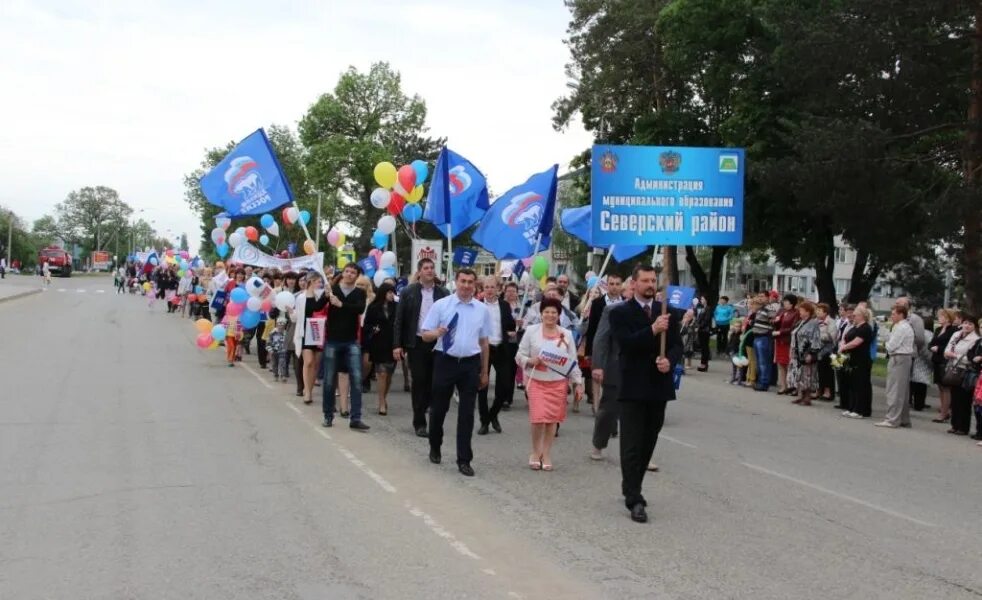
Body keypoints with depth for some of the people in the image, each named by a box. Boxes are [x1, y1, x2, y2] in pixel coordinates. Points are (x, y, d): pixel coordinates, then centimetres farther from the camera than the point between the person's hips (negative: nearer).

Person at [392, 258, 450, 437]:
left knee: (433, 382, 4)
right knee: (419, 381, 1)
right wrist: (397, 345, -6)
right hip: (416, 343, -2)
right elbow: (399, 320, 1)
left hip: (437, 344, 2)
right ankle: (419, 422, 8)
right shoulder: (408, 292, 1)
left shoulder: (443, 293, 5)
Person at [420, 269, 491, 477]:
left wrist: (484, 371, 14)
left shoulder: (482, 309, 5)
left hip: (470, 364, 1)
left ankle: (464, 460, 7)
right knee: (439, 408, 11)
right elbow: (425, 335, -1)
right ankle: (435, 447, 34)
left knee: (467, 413, 1)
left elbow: (484, 342, 12)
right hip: (445, 361, -1)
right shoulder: (441, 305, -2)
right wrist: (437, 333, -24)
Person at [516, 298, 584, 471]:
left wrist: (578, 383, 4)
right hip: (536, 381, -2)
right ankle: (535, 452, 11)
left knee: (553, 418, 4)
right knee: (538, 418, -11)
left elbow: (573, 362, 8)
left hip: (558, 383, 2)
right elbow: (520, 355, 2)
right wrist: (530, 361, -17)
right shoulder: (531, 331, 0)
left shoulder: (566, 335, 5)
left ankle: (546, 454, 19)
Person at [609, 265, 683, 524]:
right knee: (632, 446, -5)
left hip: (658, 386, 5)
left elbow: (677, 345, 6)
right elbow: (626, 343, -17)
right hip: (633, 388, -5)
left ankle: (631, 490, 28)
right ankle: (634, 500, -6)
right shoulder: (620, 313, -3)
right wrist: (652, 330, -28)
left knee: (648, 444, 13)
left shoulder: (667, 311, 9)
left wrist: (669, 360, -14)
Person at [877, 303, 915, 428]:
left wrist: (887, 343, 3)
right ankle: (904, 419, 17)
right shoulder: (907, 326, 16)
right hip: (906, 358, 10)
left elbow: (891, 346, -16)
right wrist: (889, 343, 6)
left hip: (898, 359, -10)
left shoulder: (900, 328, -16)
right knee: (903, 391, 12)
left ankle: (892, 419, -7)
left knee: (894, 390, -8)